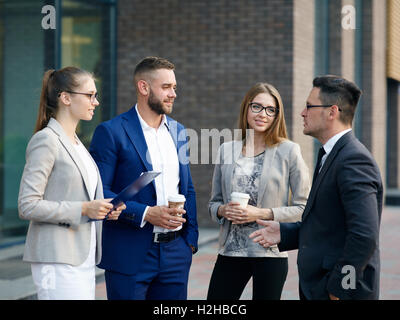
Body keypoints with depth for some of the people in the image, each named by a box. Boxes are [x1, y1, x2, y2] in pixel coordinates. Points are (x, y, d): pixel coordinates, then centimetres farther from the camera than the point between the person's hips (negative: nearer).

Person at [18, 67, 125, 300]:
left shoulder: (76, 142, 17)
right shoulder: (46, 140, -10)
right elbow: (28, 206, -16)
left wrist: (102, 210, 6)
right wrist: (83, 209, -17)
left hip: (83, 258, 9)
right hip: (58, 261, -9)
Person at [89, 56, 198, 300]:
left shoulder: (178, 131, 12)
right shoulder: (111, 132, -7)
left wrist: (191, 238, 9)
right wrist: (145, 214, -20)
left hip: (175, 252, 6)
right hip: (130, 255, -5)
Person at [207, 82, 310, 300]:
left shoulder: (289, 151, -2)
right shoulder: (226, 150, 9)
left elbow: (303, 206, -3)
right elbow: (213, 203, 16)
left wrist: (262, 214, -13)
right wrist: (223, 210, -6)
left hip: (270, 252, -3)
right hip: (231, 251, 3)